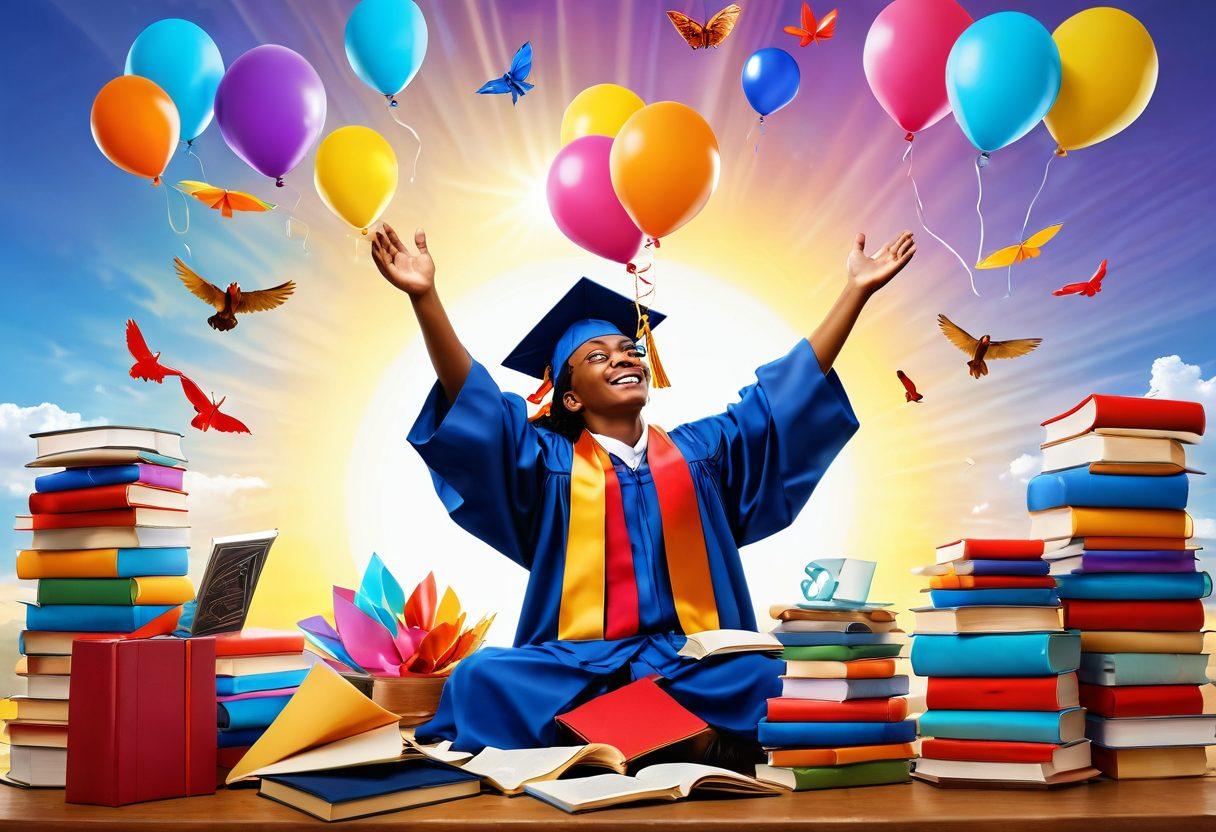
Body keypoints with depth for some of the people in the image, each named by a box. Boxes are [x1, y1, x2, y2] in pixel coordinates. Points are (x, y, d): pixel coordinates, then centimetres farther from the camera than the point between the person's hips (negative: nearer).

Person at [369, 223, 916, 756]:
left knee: (782, 684, -29)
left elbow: (792, 388, 15)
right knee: (481, 680, -31)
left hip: (697, 662, 2)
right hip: (576, 664, -1)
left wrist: (856, 289, 11)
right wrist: (424, 296, -17)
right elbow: (470, 398, -4)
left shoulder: (700, 449, 17)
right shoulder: (548, 460, 8)